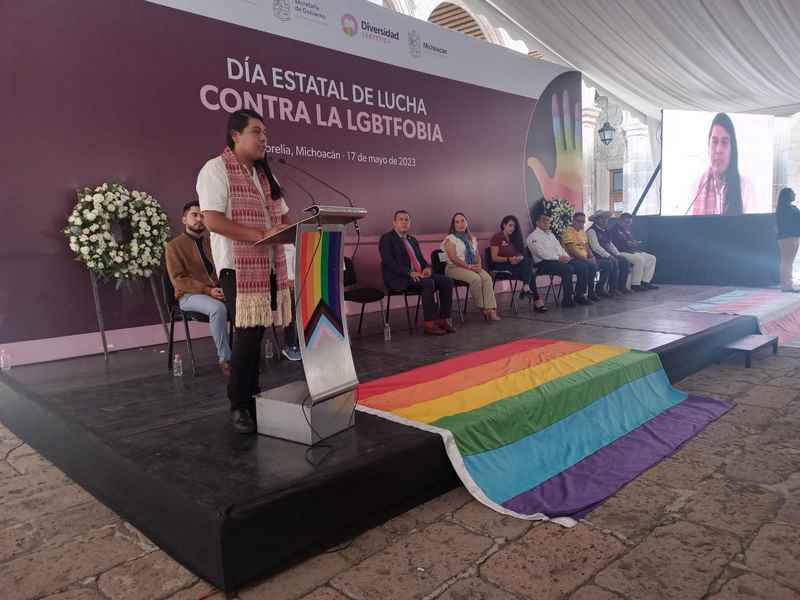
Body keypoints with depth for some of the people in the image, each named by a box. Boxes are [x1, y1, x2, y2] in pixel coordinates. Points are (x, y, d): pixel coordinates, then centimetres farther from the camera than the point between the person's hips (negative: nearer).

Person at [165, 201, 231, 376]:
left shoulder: (211, 243, 18)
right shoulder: (174, 245, 1)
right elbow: (178, 279, -8)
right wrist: (207, 290, -20)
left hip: (218, 291, 5)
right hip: (189, 295, -5)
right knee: (218, 308, -36)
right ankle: (225, 359, -23)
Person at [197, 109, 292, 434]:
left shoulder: (264, 174, 18)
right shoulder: (216, 169, -7)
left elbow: (281, 216, 20)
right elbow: (213, 221, -18)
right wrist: (262, 235, -24)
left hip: (268, 265, 7)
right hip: (238, 266, -7)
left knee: (256, 333, 10)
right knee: (246, 334, -8)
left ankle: (253, 396, 21)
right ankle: (238, 406, 6)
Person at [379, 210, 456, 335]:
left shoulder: (413, 240, 23)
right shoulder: (387, 238, -1)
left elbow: (421, 259, 22)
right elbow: (388, 262, -14)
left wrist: (427, 268, -3)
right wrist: (410, 272, -24)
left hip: (419, 274, 8)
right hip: (400, 279, -8)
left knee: (447, 281, -12)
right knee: (428, 283, -32)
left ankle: (444, 319, -10)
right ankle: (429, 323, -25)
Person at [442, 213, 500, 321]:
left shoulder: (472, 239, 21)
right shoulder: (450, 239, 1)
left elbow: (477, 255, 18)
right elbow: (453, 258, -11)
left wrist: (478, 265, -5)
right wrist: (468, 266, -18)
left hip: (473, 267, 6)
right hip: (455, 268, -5)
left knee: (487, 278, -25)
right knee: (476, 278, -33)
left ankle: (491, 309, -32)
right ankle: (482, 308, -18)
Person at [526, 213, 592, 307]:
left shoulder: (551, 234, 26)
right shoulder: (533, 236, -2)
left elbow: (559, 247, 20)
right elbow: (542, 253, -15)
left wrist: (565, 256, -2)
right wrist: (558, 258, -19)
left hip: (560, 260, 9)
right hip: (544, 263, -8)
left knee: (582, 266, -8)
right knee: (568, 269, -31)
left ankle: (579, 295, -3)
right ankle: (567, 299, -22)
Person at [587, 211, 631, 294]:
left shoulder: (605, 231, 18)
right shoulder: (592, 231, -10)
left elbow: (610, 244, 22)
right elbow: (596, 247, -20)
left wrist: (618, 254, 6)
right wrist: (609, 256, -25)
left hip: (607, 255, 9)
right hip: (597, 256, -9)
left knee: (624, 261, -6)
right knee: (614, 262, -28)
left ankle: (622, 286, -3)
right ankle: (613, 289, -20)